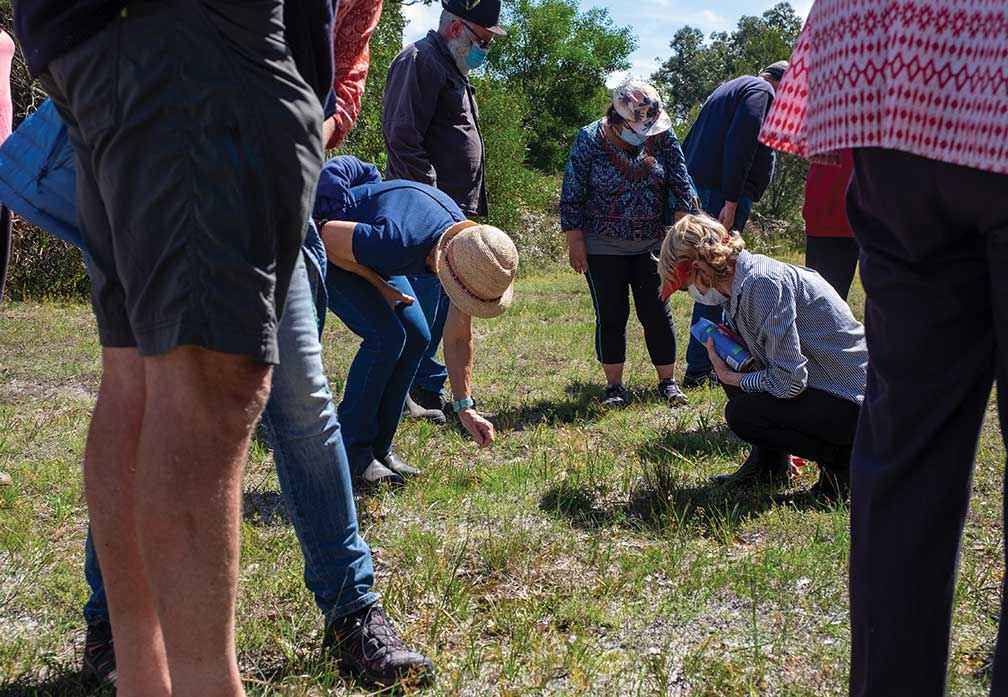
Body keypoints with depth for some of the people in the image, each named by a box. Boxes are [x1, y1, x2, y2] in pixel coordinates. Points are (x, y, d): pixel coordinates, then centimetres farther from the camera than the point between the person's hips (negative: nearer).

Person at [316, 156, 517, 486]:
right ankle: (352, 450, -11)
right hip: (325, 248, -8)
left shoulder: (468, 250, -16)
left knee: (416, 335, -4)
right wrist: (379, 284, -19)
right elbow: (325, 235, -26)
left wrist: (465, 408, -6)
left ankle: (378, 447, 5)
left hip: (361, 246, 8)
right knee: (386, 335, -21)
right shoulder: (398, 242, -42)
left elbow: (458, 339, -5)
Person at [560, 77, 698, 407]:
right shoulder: (590, 140, -10)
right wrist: (574, 242, -8)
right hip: (603, 247, -2)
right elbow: (572, 195, -7)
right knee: (611, 316, 1)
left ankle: (668, 382, 14)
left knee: (657, 313, 3)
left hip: (651, 244, 2)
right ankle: (614, 386, 11)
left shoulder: (662, 137, -3)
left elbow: (681, 184, 1)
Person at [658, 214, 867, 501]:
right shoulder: (743, 280, 7)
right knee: (736, 371, 11)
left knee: (740, 414, -15)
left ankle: (840, 458, -4)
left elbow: (788, 380, -25)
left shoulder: (763, 283, -23)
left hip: (851, 405, -10)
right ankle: (770, 466, 19)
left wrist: (730, 377, -10)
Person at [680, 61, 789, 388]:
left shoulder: (729, 89, 28)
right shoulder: (761, 92, -3)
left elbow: (688, 144, 26)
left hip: (697, 187, 10)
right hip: (723, 194, -10)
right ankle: (699, 368, -9)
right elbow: (739, 142, -18)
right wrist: (731, 200, -22)